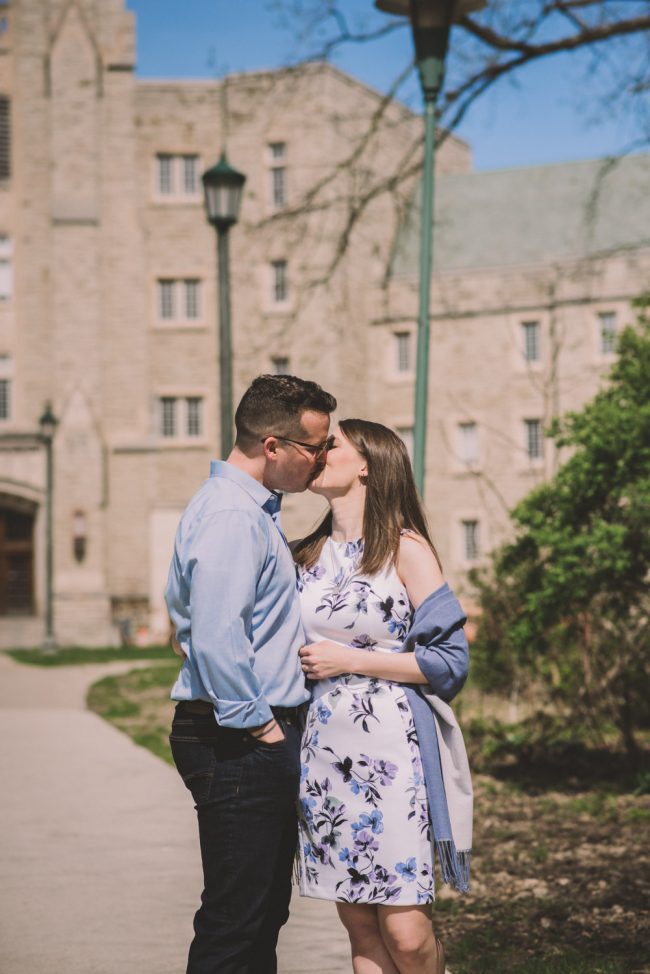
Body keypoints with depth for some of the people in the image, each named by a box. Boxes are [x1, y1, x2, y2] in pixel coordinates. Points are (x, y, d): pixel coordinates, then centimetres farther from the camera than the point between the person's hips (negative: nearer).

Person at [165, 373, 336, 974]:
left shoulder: (252, 511, 17)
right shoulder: (231, 516, -17)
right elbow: (216, 640, -26)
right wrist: (259, 725, -18)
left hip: (262, 743, 11)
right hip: (240, 745, -11)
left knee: (264, 912, 16)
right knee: (234, 923, -5)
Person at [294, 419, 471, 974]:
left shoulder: (405, 548, -3)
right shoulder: (306, 555, 13)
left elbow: (450, 658, -7)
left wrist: (348, 661, -10)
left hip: (388, 750, -5)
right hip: (325, 750, 5)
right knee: (359, 924, 6)